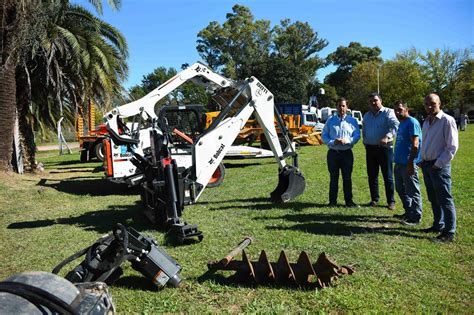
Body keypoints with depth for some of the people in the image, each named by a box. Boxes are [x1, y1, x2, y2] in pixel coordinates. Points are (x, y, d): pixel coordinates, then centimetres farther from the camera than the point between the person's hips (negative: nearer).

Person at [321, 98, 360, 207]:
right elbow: (324, 136, 6)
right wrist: (332, 142, -13)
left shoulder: (352, 120, 6)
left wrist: (347, 141, -17)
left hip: (347, 153, 0)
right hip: (333, 152, 1)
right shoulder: (330, 120, 8)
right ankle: (332, 201, 14)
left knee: (347, 178, 5)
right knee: (333, 178, 6)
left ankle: (349, 201, 14)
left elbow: (357, 135, 1)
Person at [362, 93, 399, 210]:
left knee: (388, 176, 0)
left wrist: (387, 136, -37)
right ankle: (374, 199, 20)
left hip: (385, 148, -5)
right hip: (370, 148, 5)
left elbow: (395, 125, -22)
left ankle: (391, 201, 8)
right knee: (372, 175, 9)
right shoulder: (366, 116, 14)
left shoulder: (388, 112, -5)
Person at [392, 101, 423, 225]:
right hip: (399, 163, 10)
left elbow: (415, 145, -19)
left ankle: (415, 217, 8)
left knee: (412, 191, -1)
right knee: (401, 189, 18)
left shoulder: (412, 122, -12)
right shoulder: (401, 123, 16)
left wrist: (410, 163, -22)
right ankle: (408, 212, 31)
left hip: (407, 163, -10)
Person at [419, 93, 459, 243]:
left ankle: (449, 232, 5)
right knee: (433, 199, 16)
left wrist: (439, 164, -15)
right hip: (426, 165, 8)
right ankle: (438, 225, 29)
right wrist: (423, 161, 12)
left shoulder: (447, 120, -10)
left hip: (439, 166, -8)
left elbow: (452, 146, -13)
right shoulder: (426, 122, 13)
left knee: (444, 199, -2)